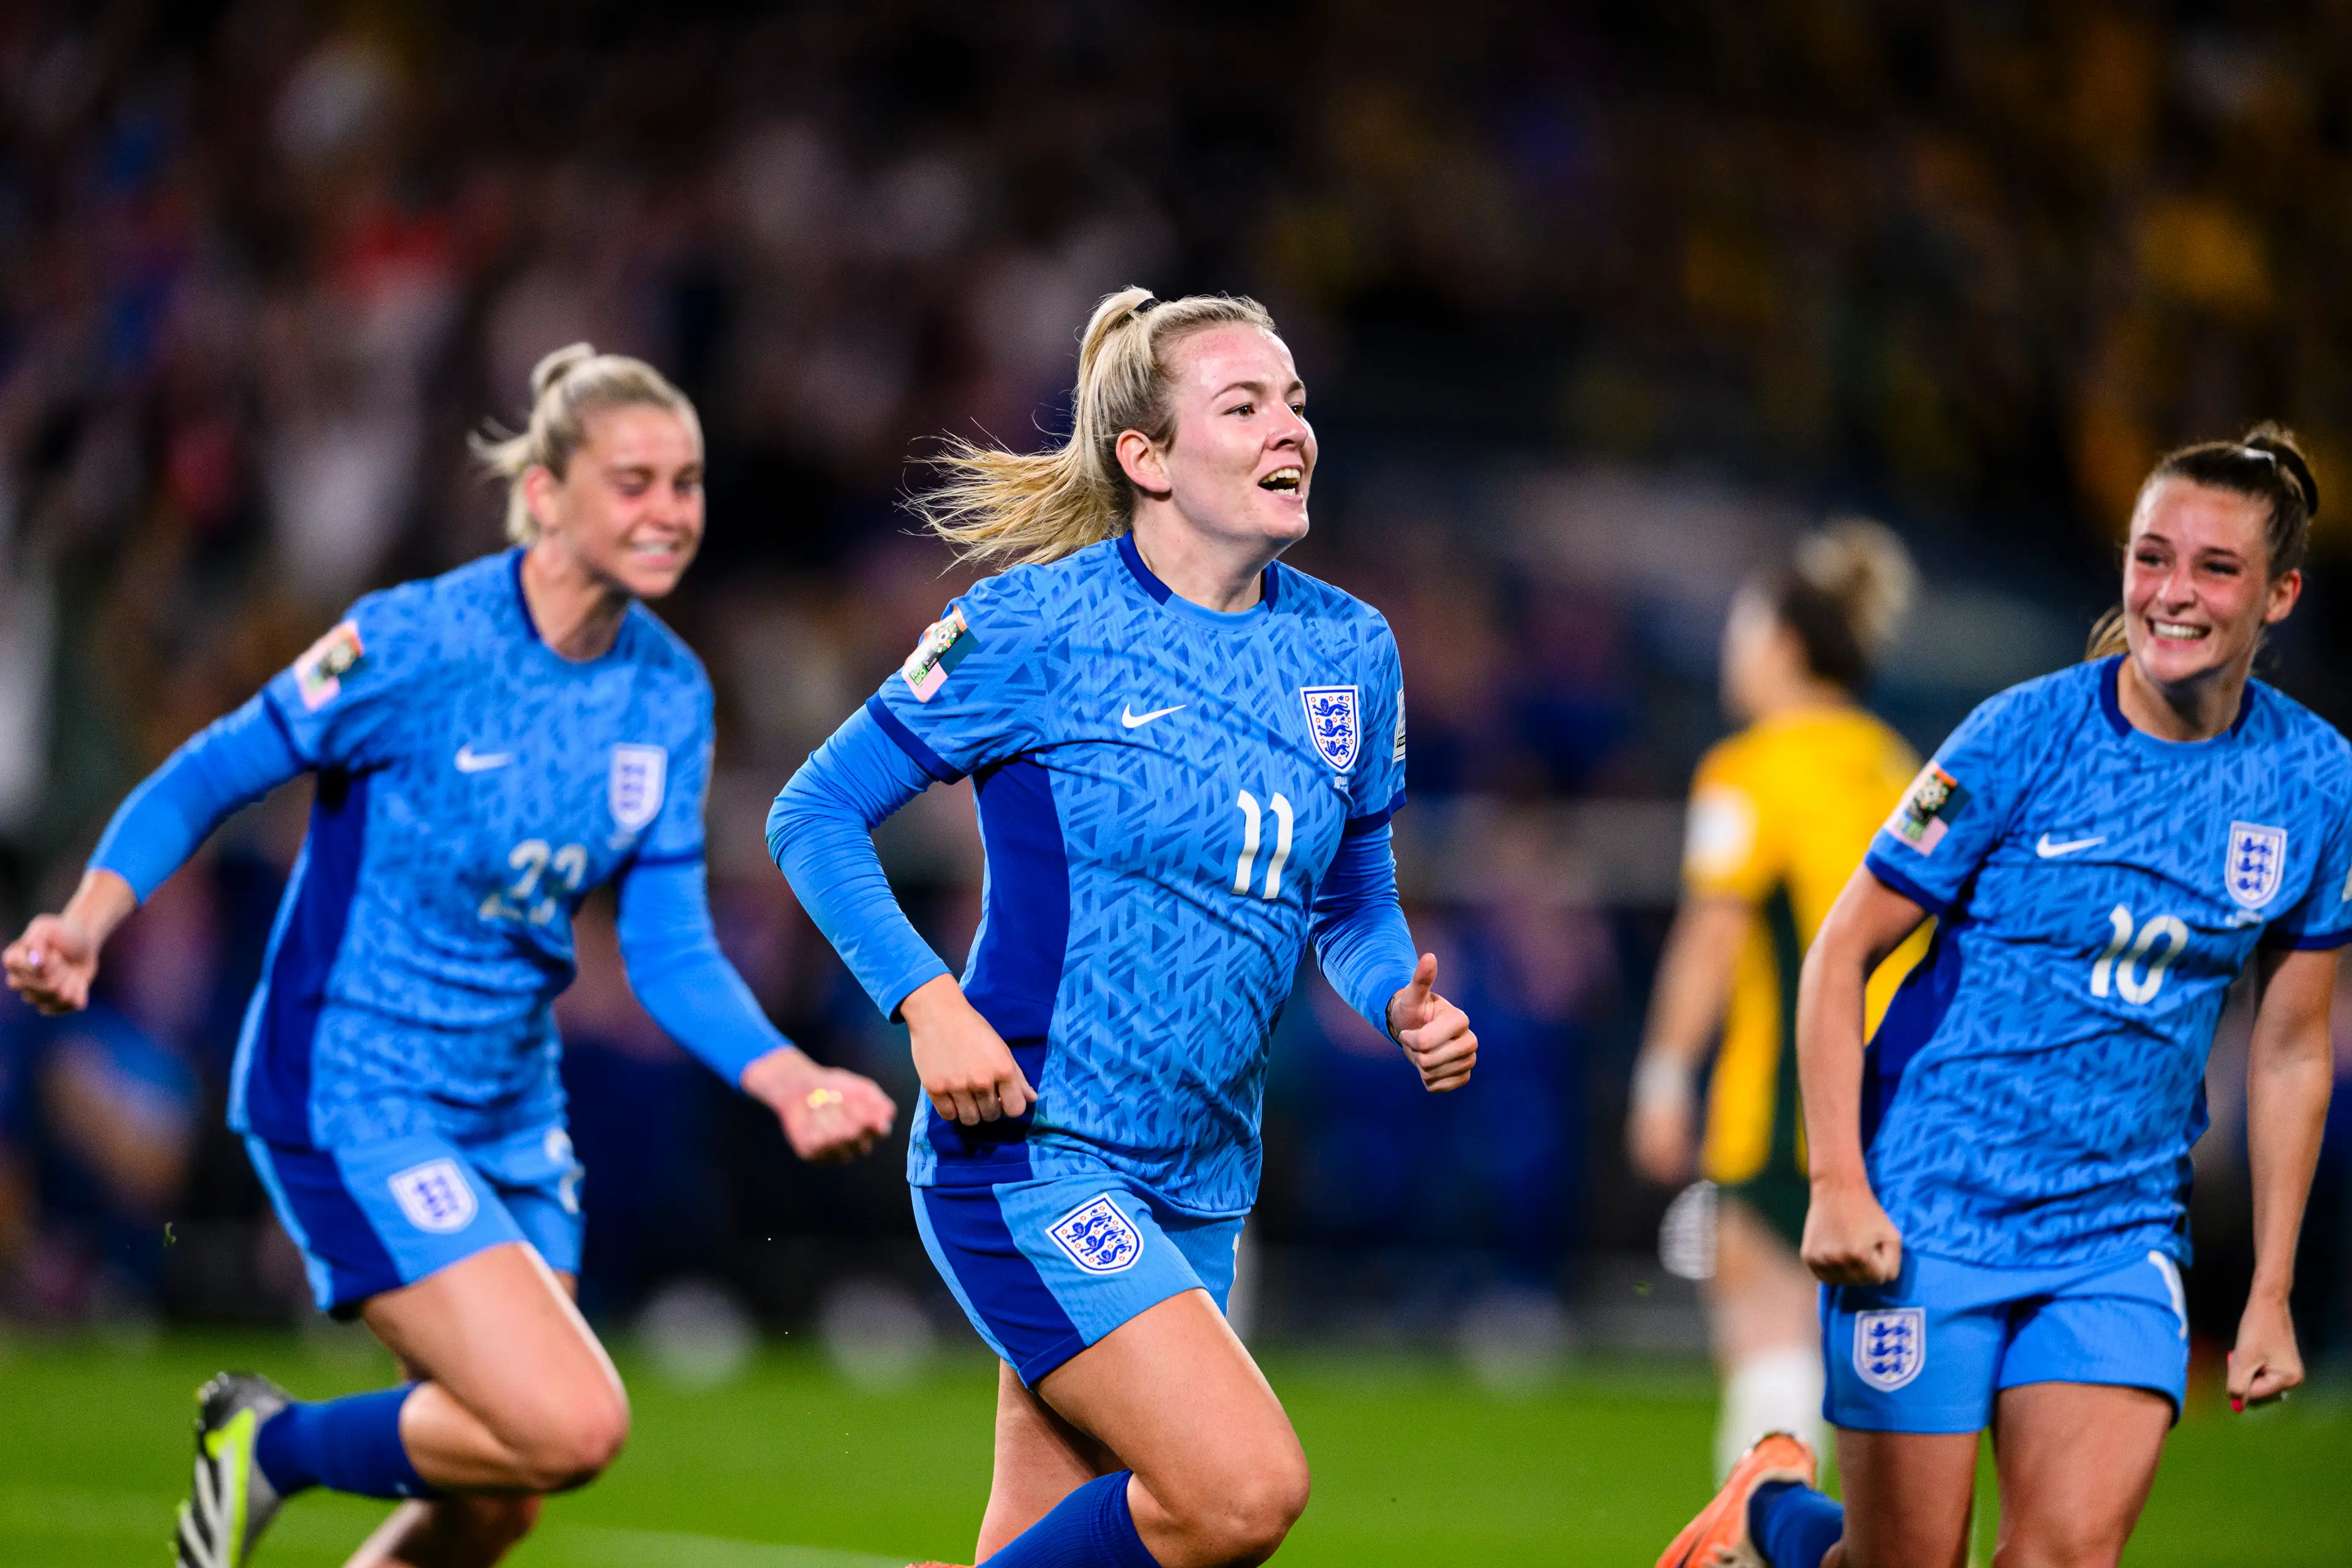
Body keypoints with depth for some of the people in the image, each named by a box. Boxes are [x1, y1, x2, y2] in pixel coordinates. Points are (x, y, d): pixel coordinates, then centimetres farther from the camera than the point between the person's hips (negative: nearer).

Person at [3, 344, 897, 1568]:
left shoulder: (670, 694, 1)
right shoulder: (419, 642, -18)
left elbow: (671, 952, 2)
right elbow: (205, 781, -10)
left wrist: (791, 1082, -15)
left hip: (511, 1121, 8)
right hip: (352, 1104, -7)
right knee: (574, 1428, -19)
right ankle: (274, 1446, 5)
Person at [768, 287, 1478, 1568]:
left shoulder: (1349, 652, 8)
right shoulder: (1036, 625, -9)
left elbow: (1353, 905, 20)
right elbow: (814, 814, -3)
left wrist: (1405, 1003, -2)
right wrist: (928, 1002, -17)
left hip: (1197, 1186, 7)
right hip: (1027, 1156, -7)